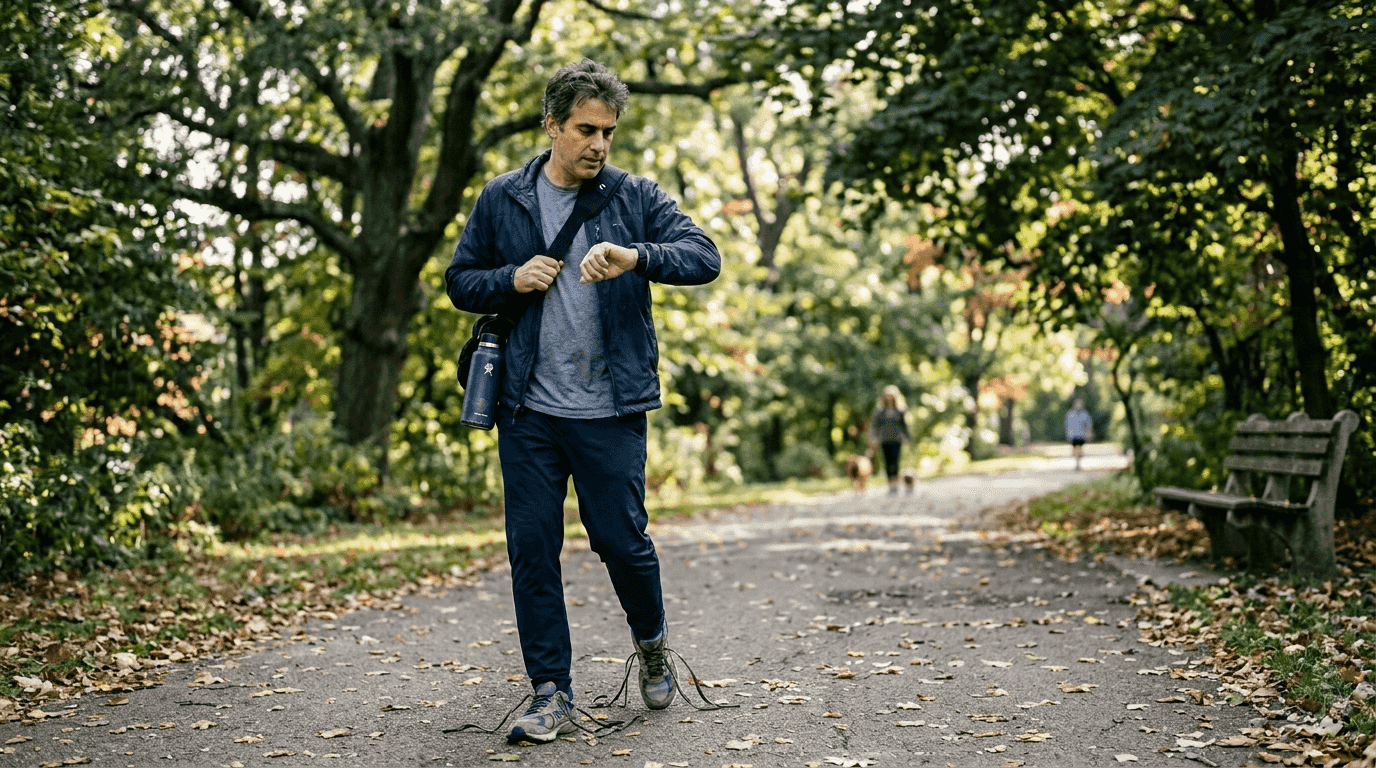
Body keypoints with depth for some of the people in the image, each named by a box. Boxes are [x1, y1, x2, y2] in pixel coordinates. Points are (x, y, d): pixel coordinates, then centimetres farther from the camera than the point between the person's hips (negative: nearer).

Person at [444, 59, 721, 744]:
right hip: (528, 410, 2)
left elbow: (704, 257, -9)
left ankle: (652, 644, 32)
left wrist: (636, 256, -28)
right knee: (531, 549, 2)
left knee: (621, 539, 1)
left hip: (611, 410, -1)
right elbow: (460, 281, 13)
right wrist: (511, 280, -8)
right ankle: (551, 696, 12)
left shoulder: (636, 198, 2)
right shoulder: (501, 201, 6)